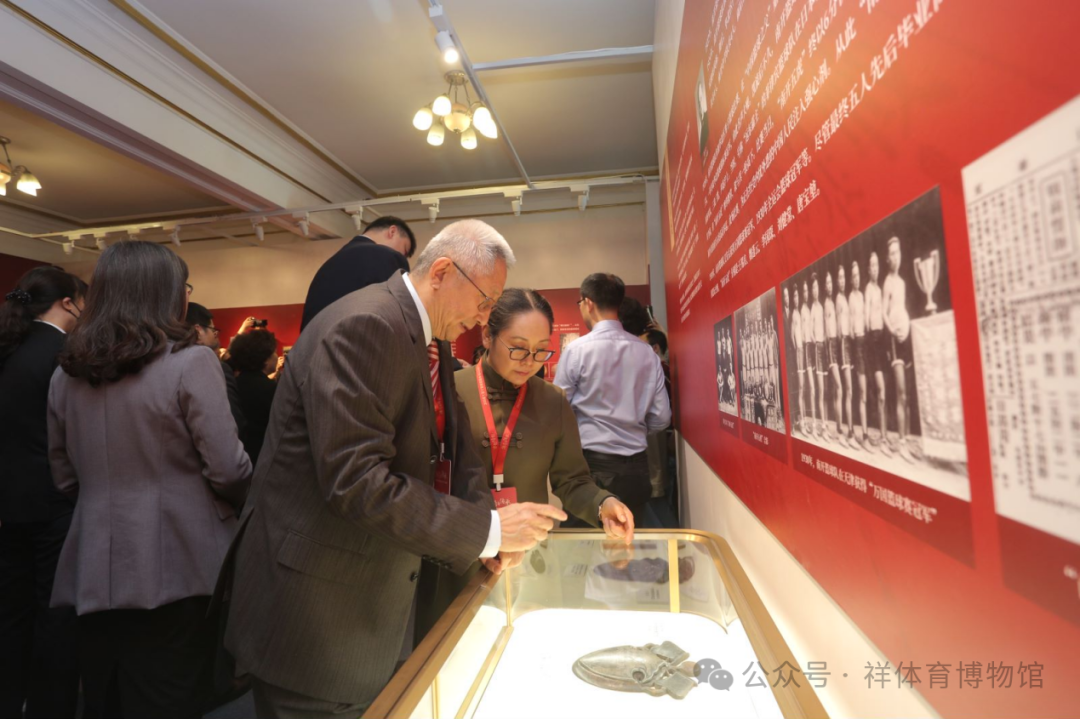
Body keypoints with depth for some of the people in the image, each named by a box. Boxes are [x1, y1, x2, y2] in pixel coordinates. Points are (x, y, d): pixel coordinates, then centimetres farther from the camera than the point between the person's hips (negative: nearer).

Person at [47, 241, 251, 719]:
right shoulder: (190, 363, -15)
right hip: (174, 567, -6)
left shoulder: (67, 372, 4)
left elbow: (64, 478, 12)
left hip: (95, 572, 6)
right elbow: (228, 470, -17)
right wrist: (238, 506, 4)